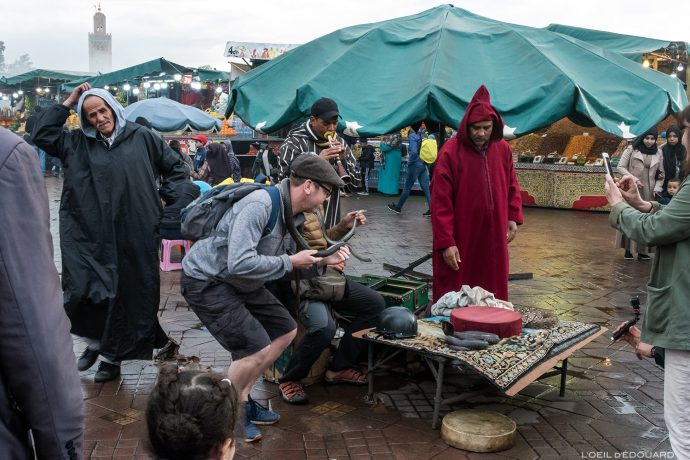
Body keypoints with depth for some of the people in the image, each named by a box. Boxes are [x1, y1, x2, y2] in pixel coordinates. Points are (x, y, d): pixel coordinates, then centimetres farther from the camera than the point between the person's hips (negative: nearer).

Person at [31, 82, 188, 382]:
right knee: (83, 291, -7)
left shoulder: (141, 138, 6)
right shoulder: (77, 143, 10)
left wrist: (164, 199, 6)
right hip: (90, 238, 1)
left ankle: (113, 355, 21)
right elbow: (41, 133, 2)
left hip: (135, 237, -1)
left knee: (129, 296, 5)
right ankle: (95, 340, 20)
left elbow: (175, 167, 13)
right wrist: (67, 103, 3)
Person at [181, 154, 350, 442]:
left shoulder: (290, 215, 2)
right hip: (206, 281, -10)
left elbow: (287, 268, 11)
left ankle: (240, 400, 24)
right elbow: (239, 264, -37)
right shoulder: (260, 205, -28)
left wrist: (322, 261, -5)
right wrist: (290, 262, -25)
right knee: (257, 348, -18)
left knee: (285, 331, 13)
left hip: (239, 284, 10)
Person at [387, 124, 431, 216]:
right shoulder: (421, 135, 6)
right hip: (423, 164, 7)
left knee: (407, 188, 6)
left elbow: (414, 152, -25)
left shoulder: (412, 136, -14)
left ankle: (398, 207, 20)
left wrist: (410, 162, -11)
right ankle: (432, 209, 2)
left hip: (415, 165, -7)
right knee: (426, 187, 6)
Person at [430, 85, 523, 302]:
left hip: (494, 239, 5)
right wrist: (446, 242, -16)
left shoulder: (503, 149, 4)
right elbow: (440, 202, -14)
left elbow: (512, 186, 19)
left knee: (494, 294, 12)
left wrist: (513, 217, 7)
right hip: (460, 242, -5)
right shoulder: (450, 152, -13)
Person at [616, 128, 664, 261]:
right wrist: (634, 179, -13)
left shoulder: (658, 153, 8)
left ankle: (642, 250, 11)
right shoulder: (631, 149, -3)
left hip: (649, 192, 3)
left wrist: (657, 188, -1)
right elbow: (620, 167, -3)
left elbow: (660, 173, 13)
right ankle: (628, 250, 10)